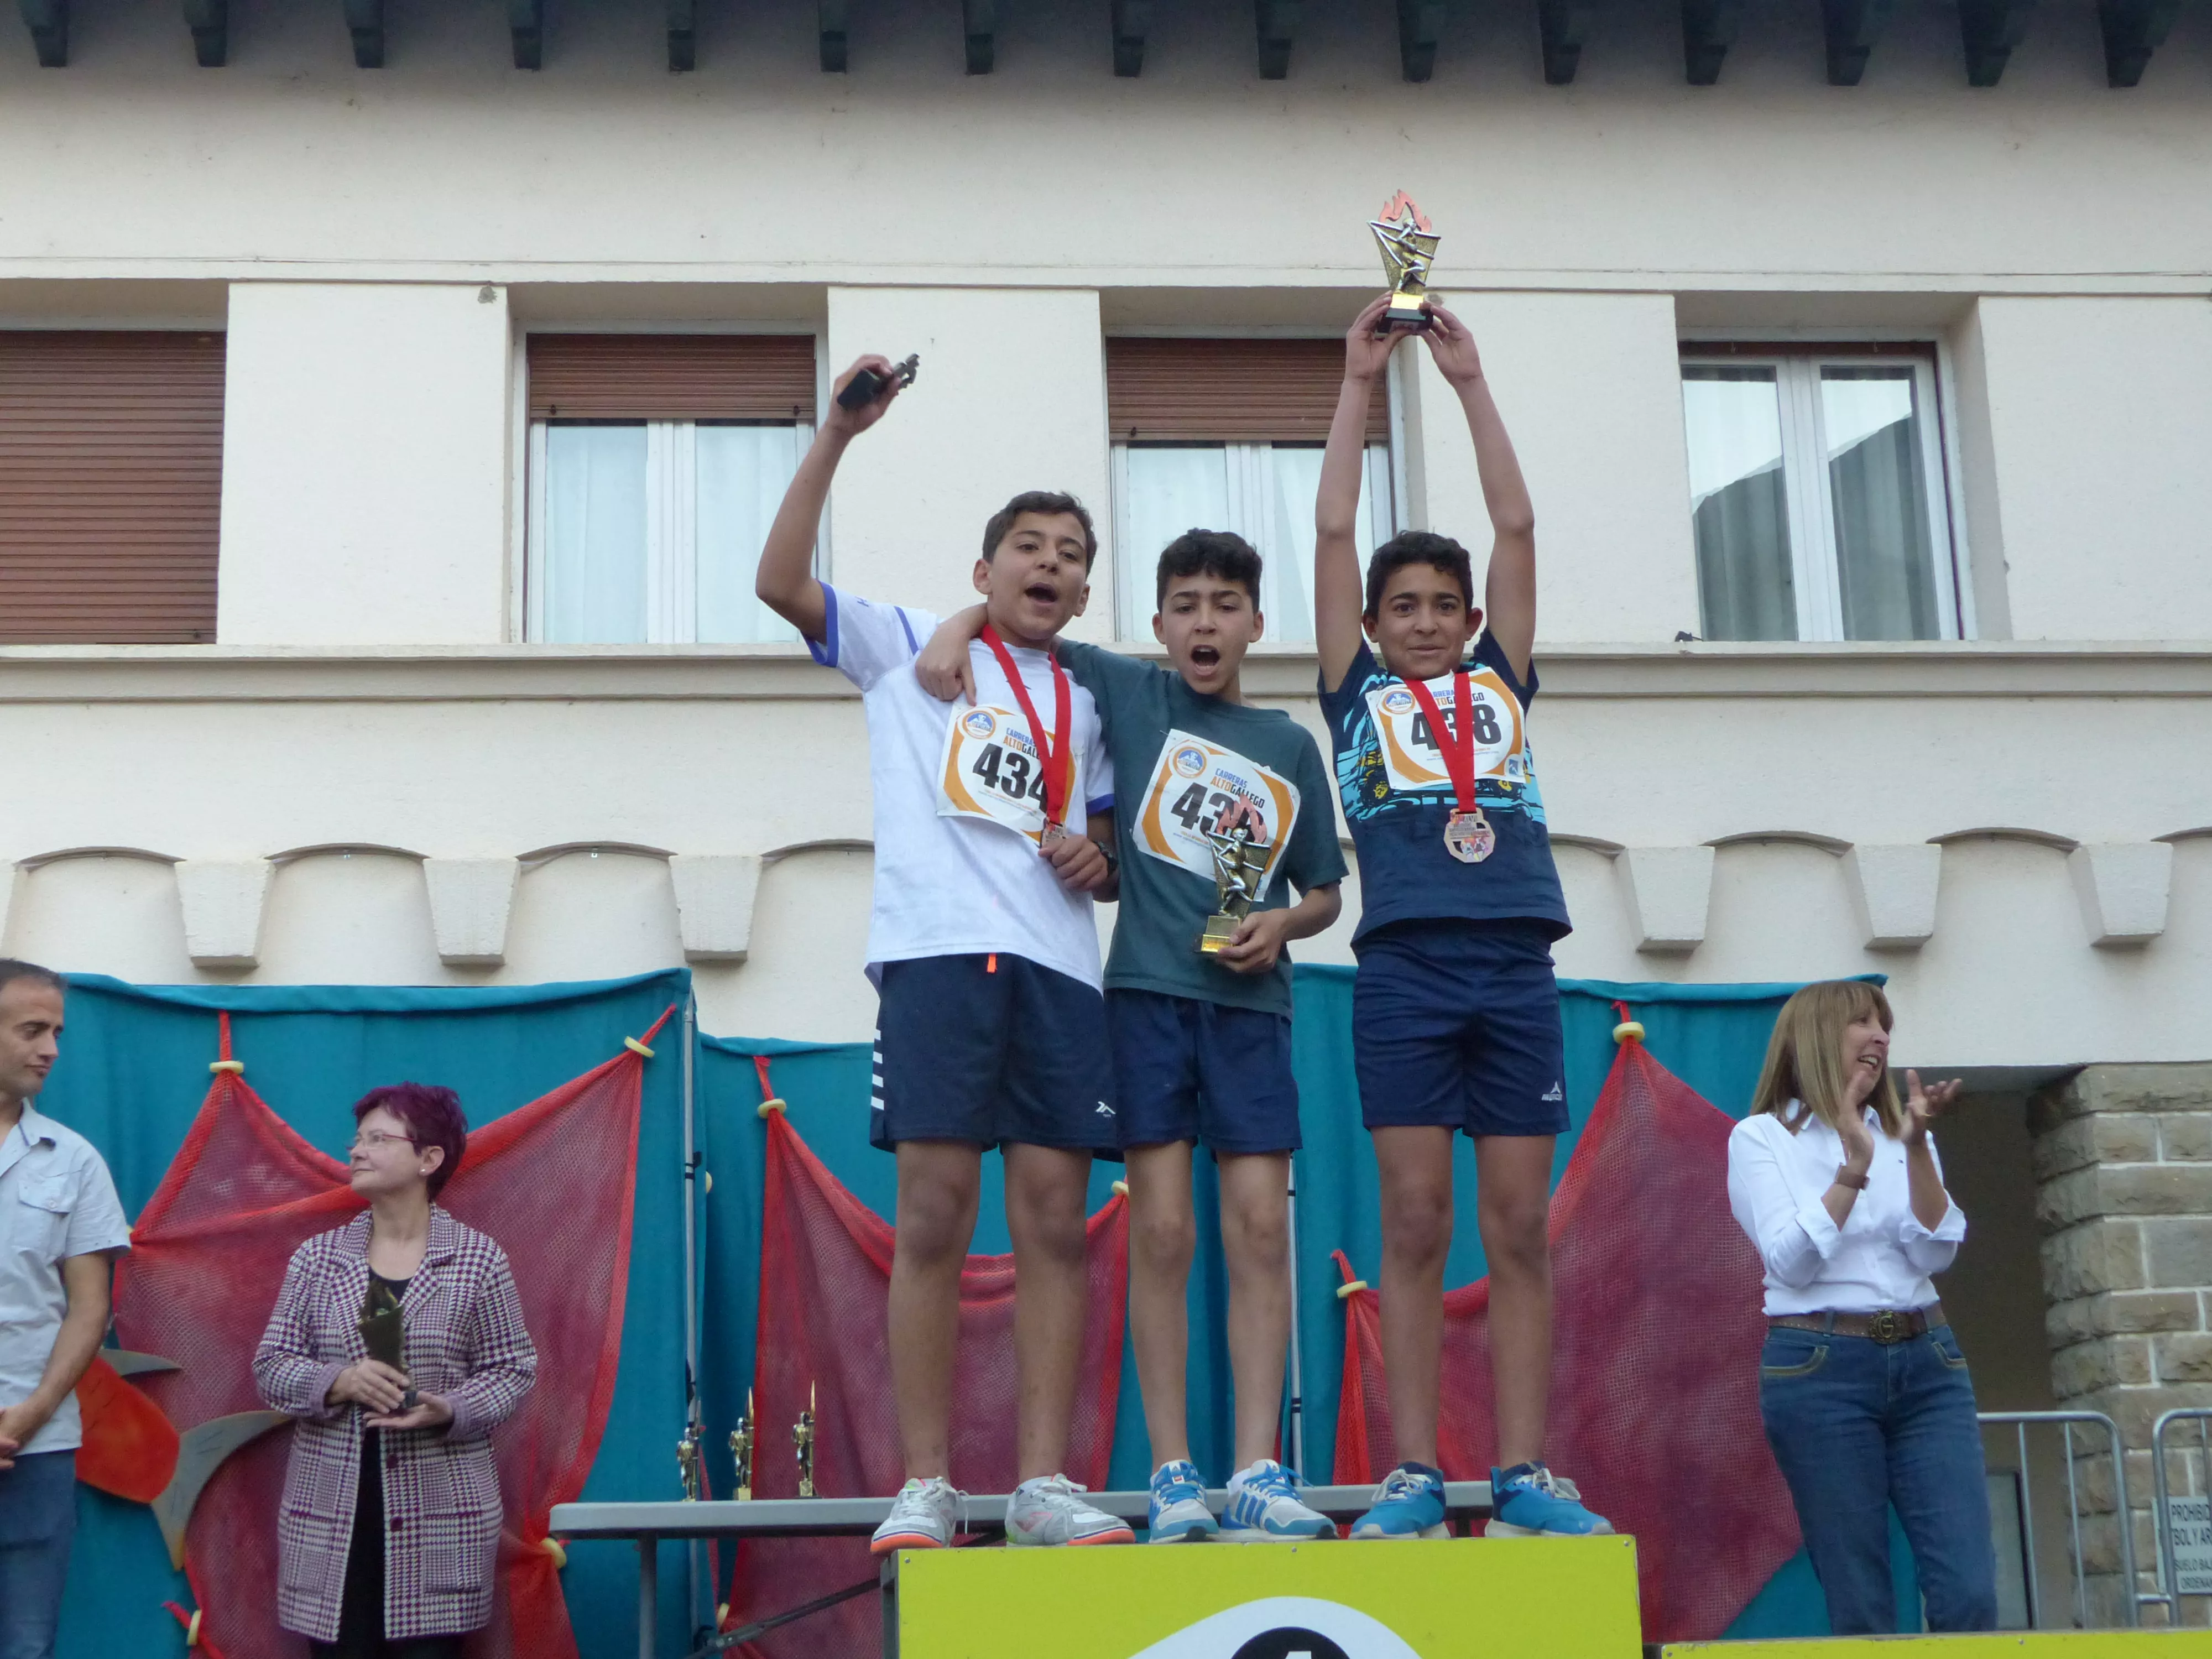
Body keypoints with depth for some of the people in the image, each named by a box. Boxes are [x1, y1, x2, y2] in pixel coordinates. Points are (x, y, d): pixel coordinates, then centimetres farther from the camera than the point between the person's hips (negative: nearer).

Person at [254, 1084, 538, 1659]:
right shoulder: (316, 1258, 9)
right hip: (330, 1512, 2)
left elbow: (513, 1369, 3)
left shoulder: (479, 1259, 2)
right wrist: (338, 1383, -13)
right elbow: (271, 1367, 7)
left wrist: (450, 1411, -15)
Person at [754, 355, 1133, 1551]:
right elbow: (780, 582, 0)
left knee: (1055, 1218, -2)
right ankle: (925, 1485, -3)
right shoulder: (907, 646, 13)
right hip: (938, 951, -4)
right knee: (934, 1212, -8)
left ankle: (1044, 1482, 0)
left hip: (1059, 964, 4)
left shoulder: (1086, 704, 24)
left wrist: (1098, 862, 5)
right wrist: (836, 435, -7)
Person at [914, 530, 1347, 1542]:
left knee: (1260, 1228, -4)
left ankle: (1257, 1472, -3)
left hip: (1250, 1001, 2)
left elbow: (1324, 893, 19)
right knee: (1162, 1233, -4)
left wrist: (1283, 923, -2)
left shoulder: (1290, 748, 14)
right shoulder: (1130, 693, 8)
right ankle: (1171, 1474, 0)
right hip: (1148, 992, -2)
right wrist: (962, 627, -6)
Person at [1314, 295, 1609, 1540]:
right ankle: (1414, 1476, -1)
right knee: (1416, 1224, -3)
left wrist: (1471, 381, 17)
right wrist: (1362, 382, 14)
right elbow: (1334, 530, 12)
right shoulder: (1361, 694, 15)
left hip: (1516, 968, 2)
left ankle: (1526, 1474, 3)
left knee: (1523, 1228, 1)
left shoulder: (1501, 684, 19)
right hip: (1406, 970, -2)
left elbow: (1518, 524, 16)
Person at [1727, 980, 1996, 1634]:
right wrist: (1852, 1169, -16)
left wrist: (1917, 1148, -11)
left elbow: (1935, 1254, 0)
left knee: (1970, 1592, -6)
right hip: (1819, 1370, -4)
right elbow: (1791, 1262, -9)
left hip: (1927, 1363, 4)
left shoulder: (1900, 1133, 15)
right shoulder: (1759, 1138, 4)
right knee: (1860, 1606, -3)